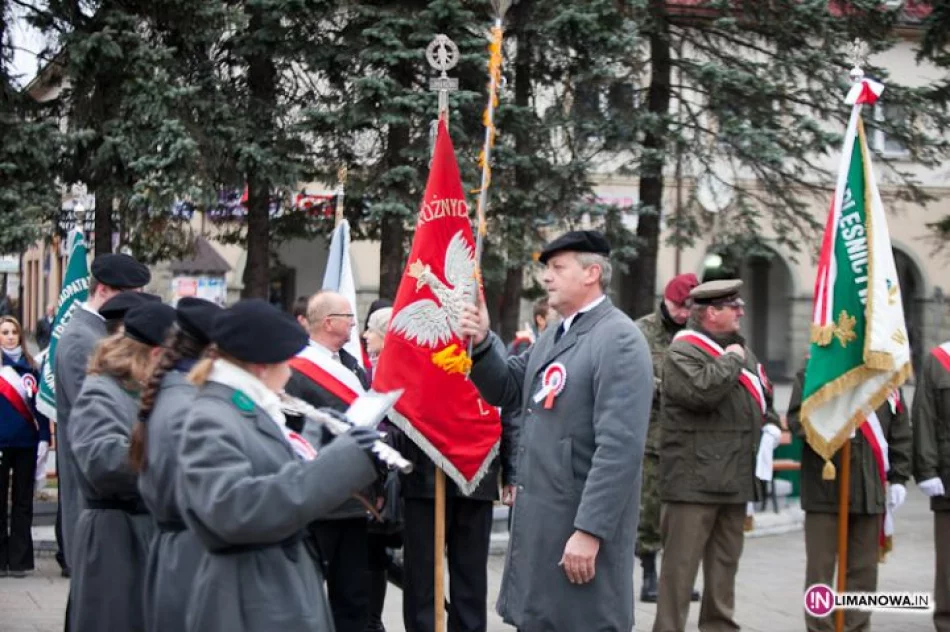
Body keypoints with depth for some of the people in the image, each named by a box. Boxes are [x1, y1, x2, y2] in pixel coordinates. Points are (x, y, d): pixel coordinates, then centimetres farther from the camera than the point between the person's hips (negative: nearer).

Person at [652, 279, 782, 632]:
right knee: (681, 564, -7)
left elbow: (763, 396, 29)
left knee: (725, 563, 16)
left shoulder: (740, 350, 19)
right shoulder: (683, 351, -9)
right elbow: (700, 390, -28)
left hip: (735, 479, 9)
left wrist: (771, 426, 9)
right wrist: (732, 360, -14)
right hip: (695, 480, -9)